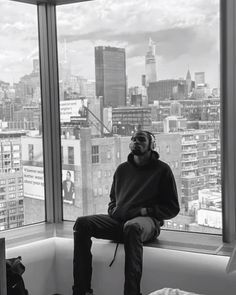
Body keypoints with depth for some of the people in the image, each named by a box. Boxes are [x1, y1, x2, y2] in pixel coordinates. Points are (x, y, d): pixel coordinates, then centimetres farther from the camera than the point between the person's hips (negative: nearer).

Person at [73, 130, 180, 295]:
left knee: (132, 227, -41)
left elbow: (172, 208, 6)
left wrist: (145, 210, -8)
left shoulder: (162, 170, 8)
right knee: (82, 223, -18)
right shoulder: (122, 169, 22)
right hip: (118, 220, 5)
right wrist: (113, 210, 9)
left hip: (147, 221, -5)